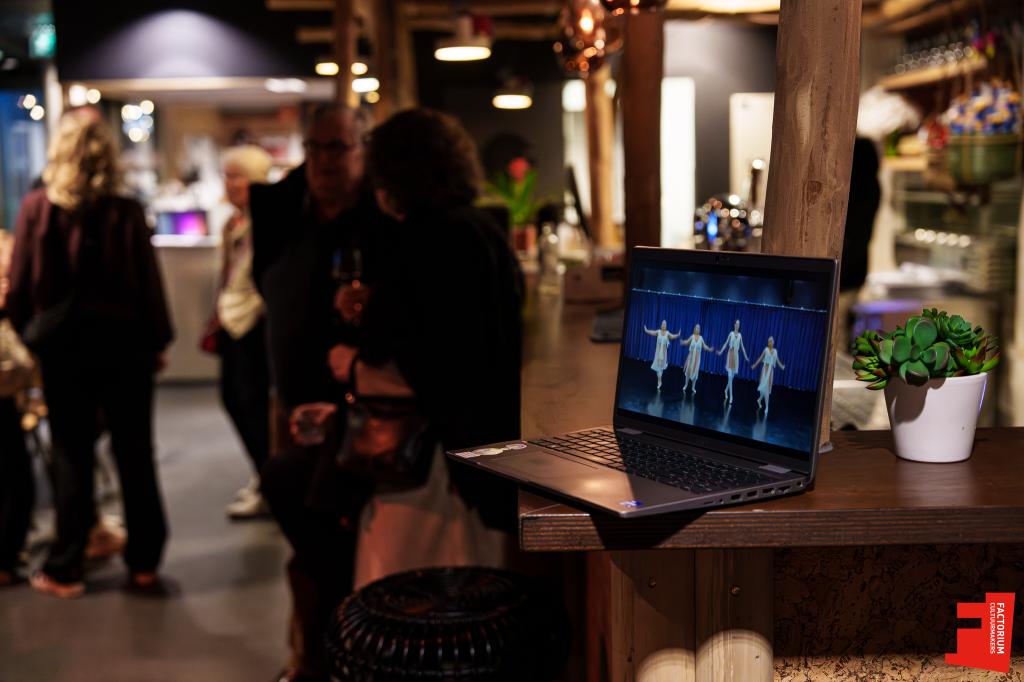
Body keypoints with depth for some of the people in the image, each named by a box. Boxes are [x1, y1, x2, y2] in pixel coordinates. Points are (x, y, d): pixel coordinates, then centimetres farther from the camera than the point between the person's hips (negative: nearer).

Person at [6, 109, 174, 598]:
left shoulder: (36, 209, -7)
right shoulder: (126, 212, -9)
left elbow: (20, 284, -3)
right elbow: (148, 282, -6)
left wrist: (28, 334, 10)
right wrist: (157, 342, 4)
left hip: (62, 343, 1)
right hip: (122, 340, 0)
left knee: (71, 455, 9)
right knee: (134, 452, 9)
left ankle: (65, 568, 14)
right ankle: (143, 561, 17)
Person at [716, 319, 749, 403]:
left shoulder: (740, 335, 9)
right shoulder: (731, 333, -2)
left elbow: (742, 346, 15)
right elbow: (726, 343, -3)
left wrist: (745, 356, 17)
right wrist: (720, 351, -11)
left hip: (736, 355, 4)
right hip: (730, 354, -4)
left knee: (732, 376, 11)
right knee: (730, 376, -9)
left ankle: (726, 390, 35)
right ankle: (730, 396, -7)